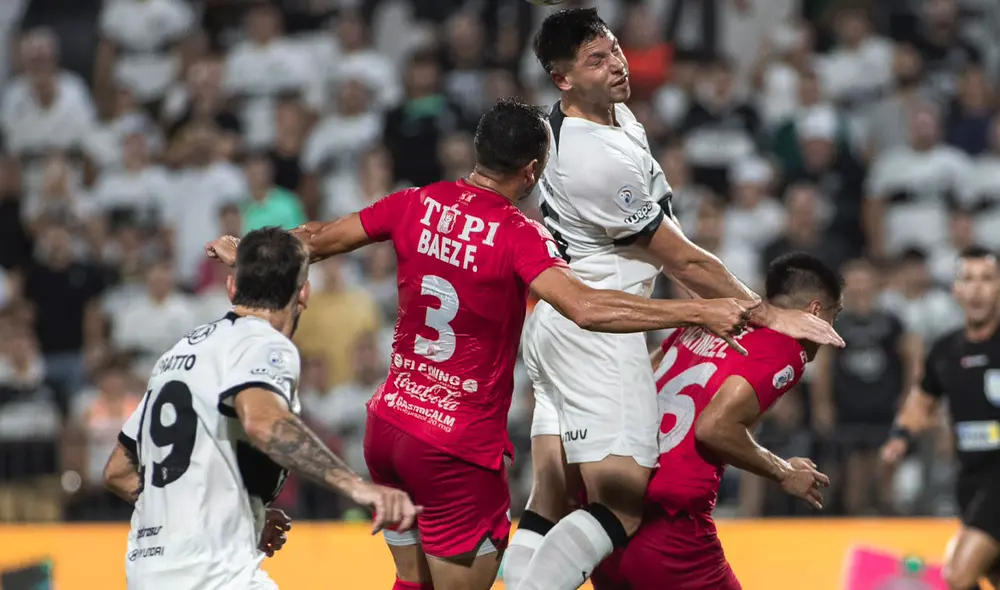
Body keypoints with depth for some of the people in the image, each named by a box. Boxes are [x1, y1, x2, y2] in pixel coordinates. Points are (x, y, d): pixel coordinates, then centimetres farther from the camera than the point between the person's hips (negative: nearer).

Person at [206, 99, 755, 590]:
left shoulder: (417, 204, 1)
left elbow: (319, 241, 16)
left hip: (387, 426, 7)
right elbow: (586, 309, -32)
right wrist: (700, 313, -33)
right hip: (457, 449, -7)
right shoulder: (518, 236, -17)